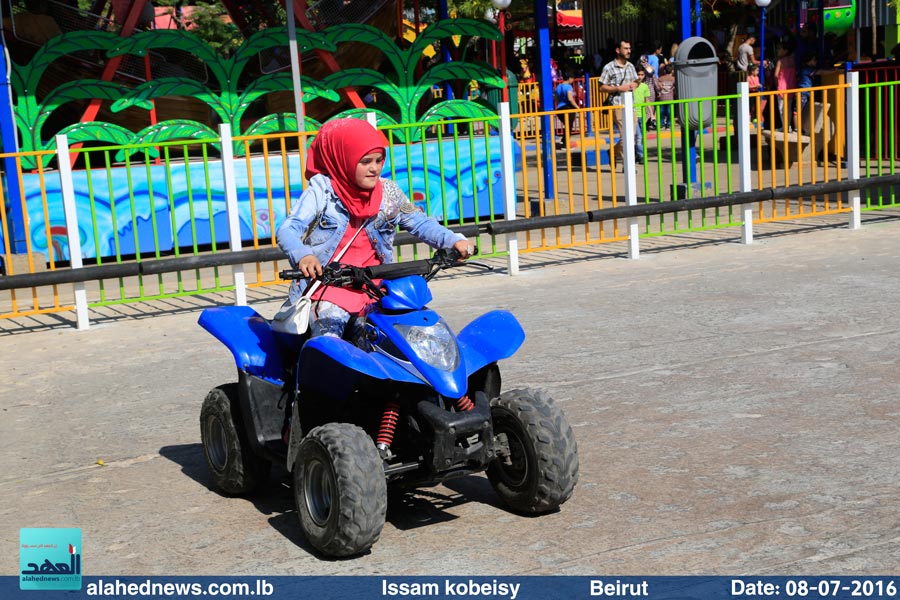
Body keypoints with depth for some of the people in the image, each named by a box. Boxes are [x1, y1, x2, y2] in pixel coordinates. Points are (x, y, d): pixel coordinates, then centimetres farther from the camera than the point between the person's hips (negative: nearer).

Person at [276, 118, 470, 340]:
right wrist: (303, 255, -35)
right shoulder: (321, 189, -4)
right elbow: (288, 230, -13)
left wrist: (453, 240, -4)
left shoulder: (389, 193, 8)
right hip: (325, 283, -3)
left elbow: (419, 223, 15)